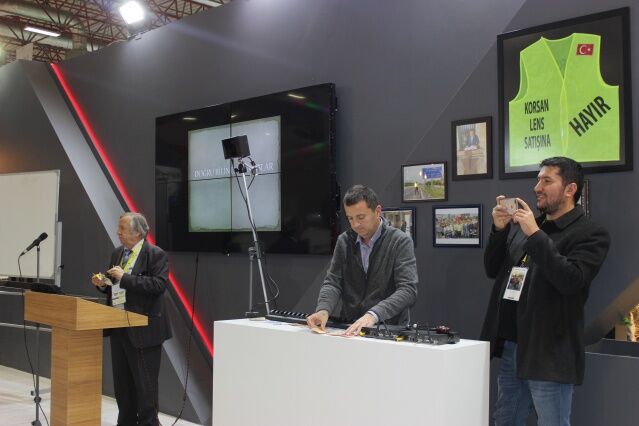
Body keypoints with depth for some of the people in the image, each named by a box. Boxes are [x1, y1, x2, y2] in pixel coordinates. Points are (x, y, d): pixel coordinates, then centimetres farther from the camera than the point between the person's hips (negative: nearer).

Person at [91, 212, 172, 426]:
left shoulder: (156, 254, -10)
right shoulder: (117, 253, 14)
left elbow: (159, 284, -22)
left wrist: (125, 277, -23)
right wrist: (103, 284, 0)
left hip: (143, 328, -8)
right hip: (119, 326, 8)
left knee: (144, 382, -1)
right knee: (122, 380, 14)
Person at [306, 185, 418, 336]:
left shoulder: (400, 241, -7)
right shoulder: (344, 241, 8)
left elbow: (408, 290, -17)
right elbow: (333, 282, 6)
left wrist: (373, 315, -31)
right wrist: (323, 310, -16)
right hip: (350, 328, 3)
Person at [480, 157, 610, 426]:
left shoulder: (590, 234, -7)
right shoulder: (521, 226, 12)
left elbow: (570, 281, -21)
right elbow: (493, 270, 11)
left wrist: (535, 234, -22)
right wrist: (499, 229, -3)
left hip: (547, 354, -6)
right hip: (510, 347, 6)